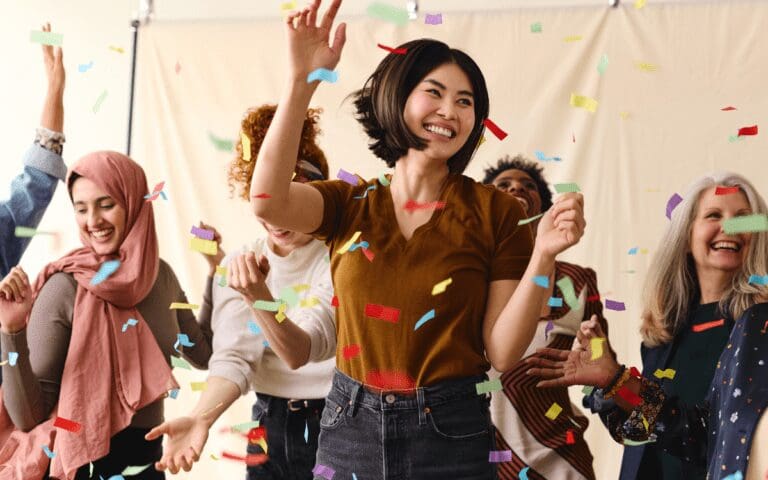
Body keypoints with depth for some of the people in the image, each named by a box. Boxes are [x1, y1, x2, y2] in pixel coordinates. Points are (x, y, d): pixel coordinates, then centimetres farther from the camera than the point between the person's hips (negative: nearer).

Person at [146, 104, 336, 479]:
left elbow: (301, 352, -24)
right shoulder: (237, 267, 0)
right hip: (271, 425, 3)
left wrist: (259, 297, -40)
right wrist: (201, 417, -28)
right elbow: (233, 356, -10)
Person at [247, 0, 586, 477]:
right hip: (350, 428, 2)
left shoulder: (496, 213, -4)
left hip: (451, 434, -2)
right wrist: (302, 81, -22)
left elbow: (502, 352, -8)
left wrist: (543, 256, -21)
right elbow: (268, 202, -20)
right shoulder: (349, 203, 1)